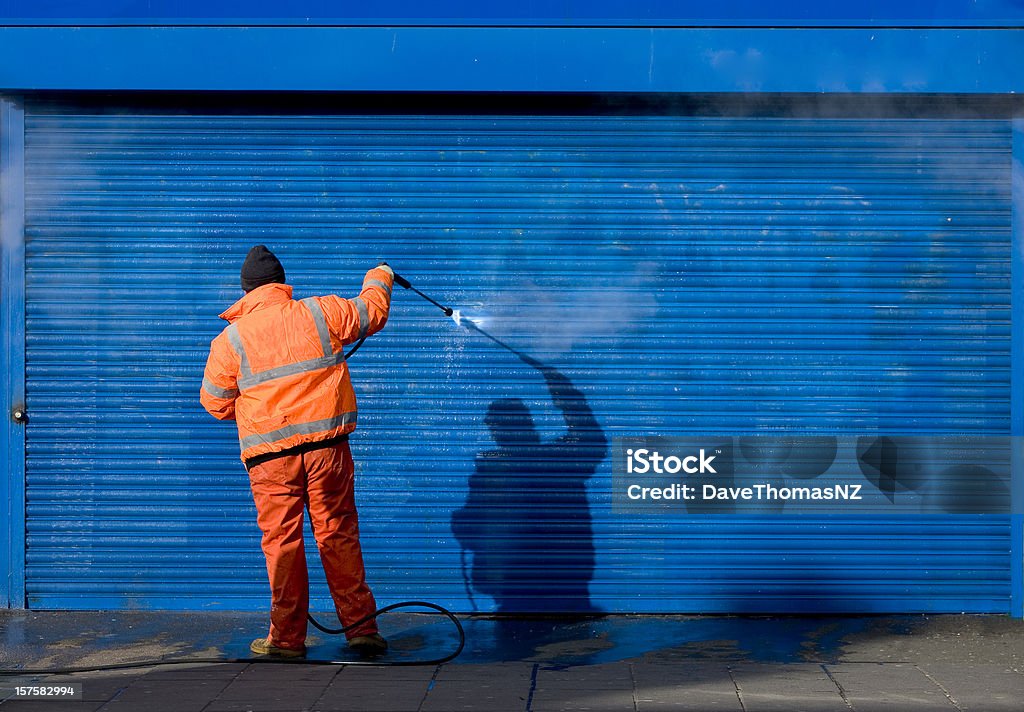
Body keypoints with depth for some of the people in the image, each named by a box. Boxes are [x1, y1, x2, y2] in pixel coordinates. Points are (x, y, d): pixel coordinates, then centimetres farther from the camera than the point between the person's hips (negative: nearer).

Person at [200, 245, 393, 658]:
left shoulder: (230, 339, 0)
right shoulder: (321, 313, 3)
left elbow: (216, 404, 9)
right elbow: (372, 312, 20)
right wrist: (380, 278, 41)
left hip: (270, 455, -1)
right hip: (326, 445, 2)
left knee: (281, 542, 5)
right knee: (338, 535, 8)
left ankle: (287, 638, 10)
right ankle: (361, 627, 10)